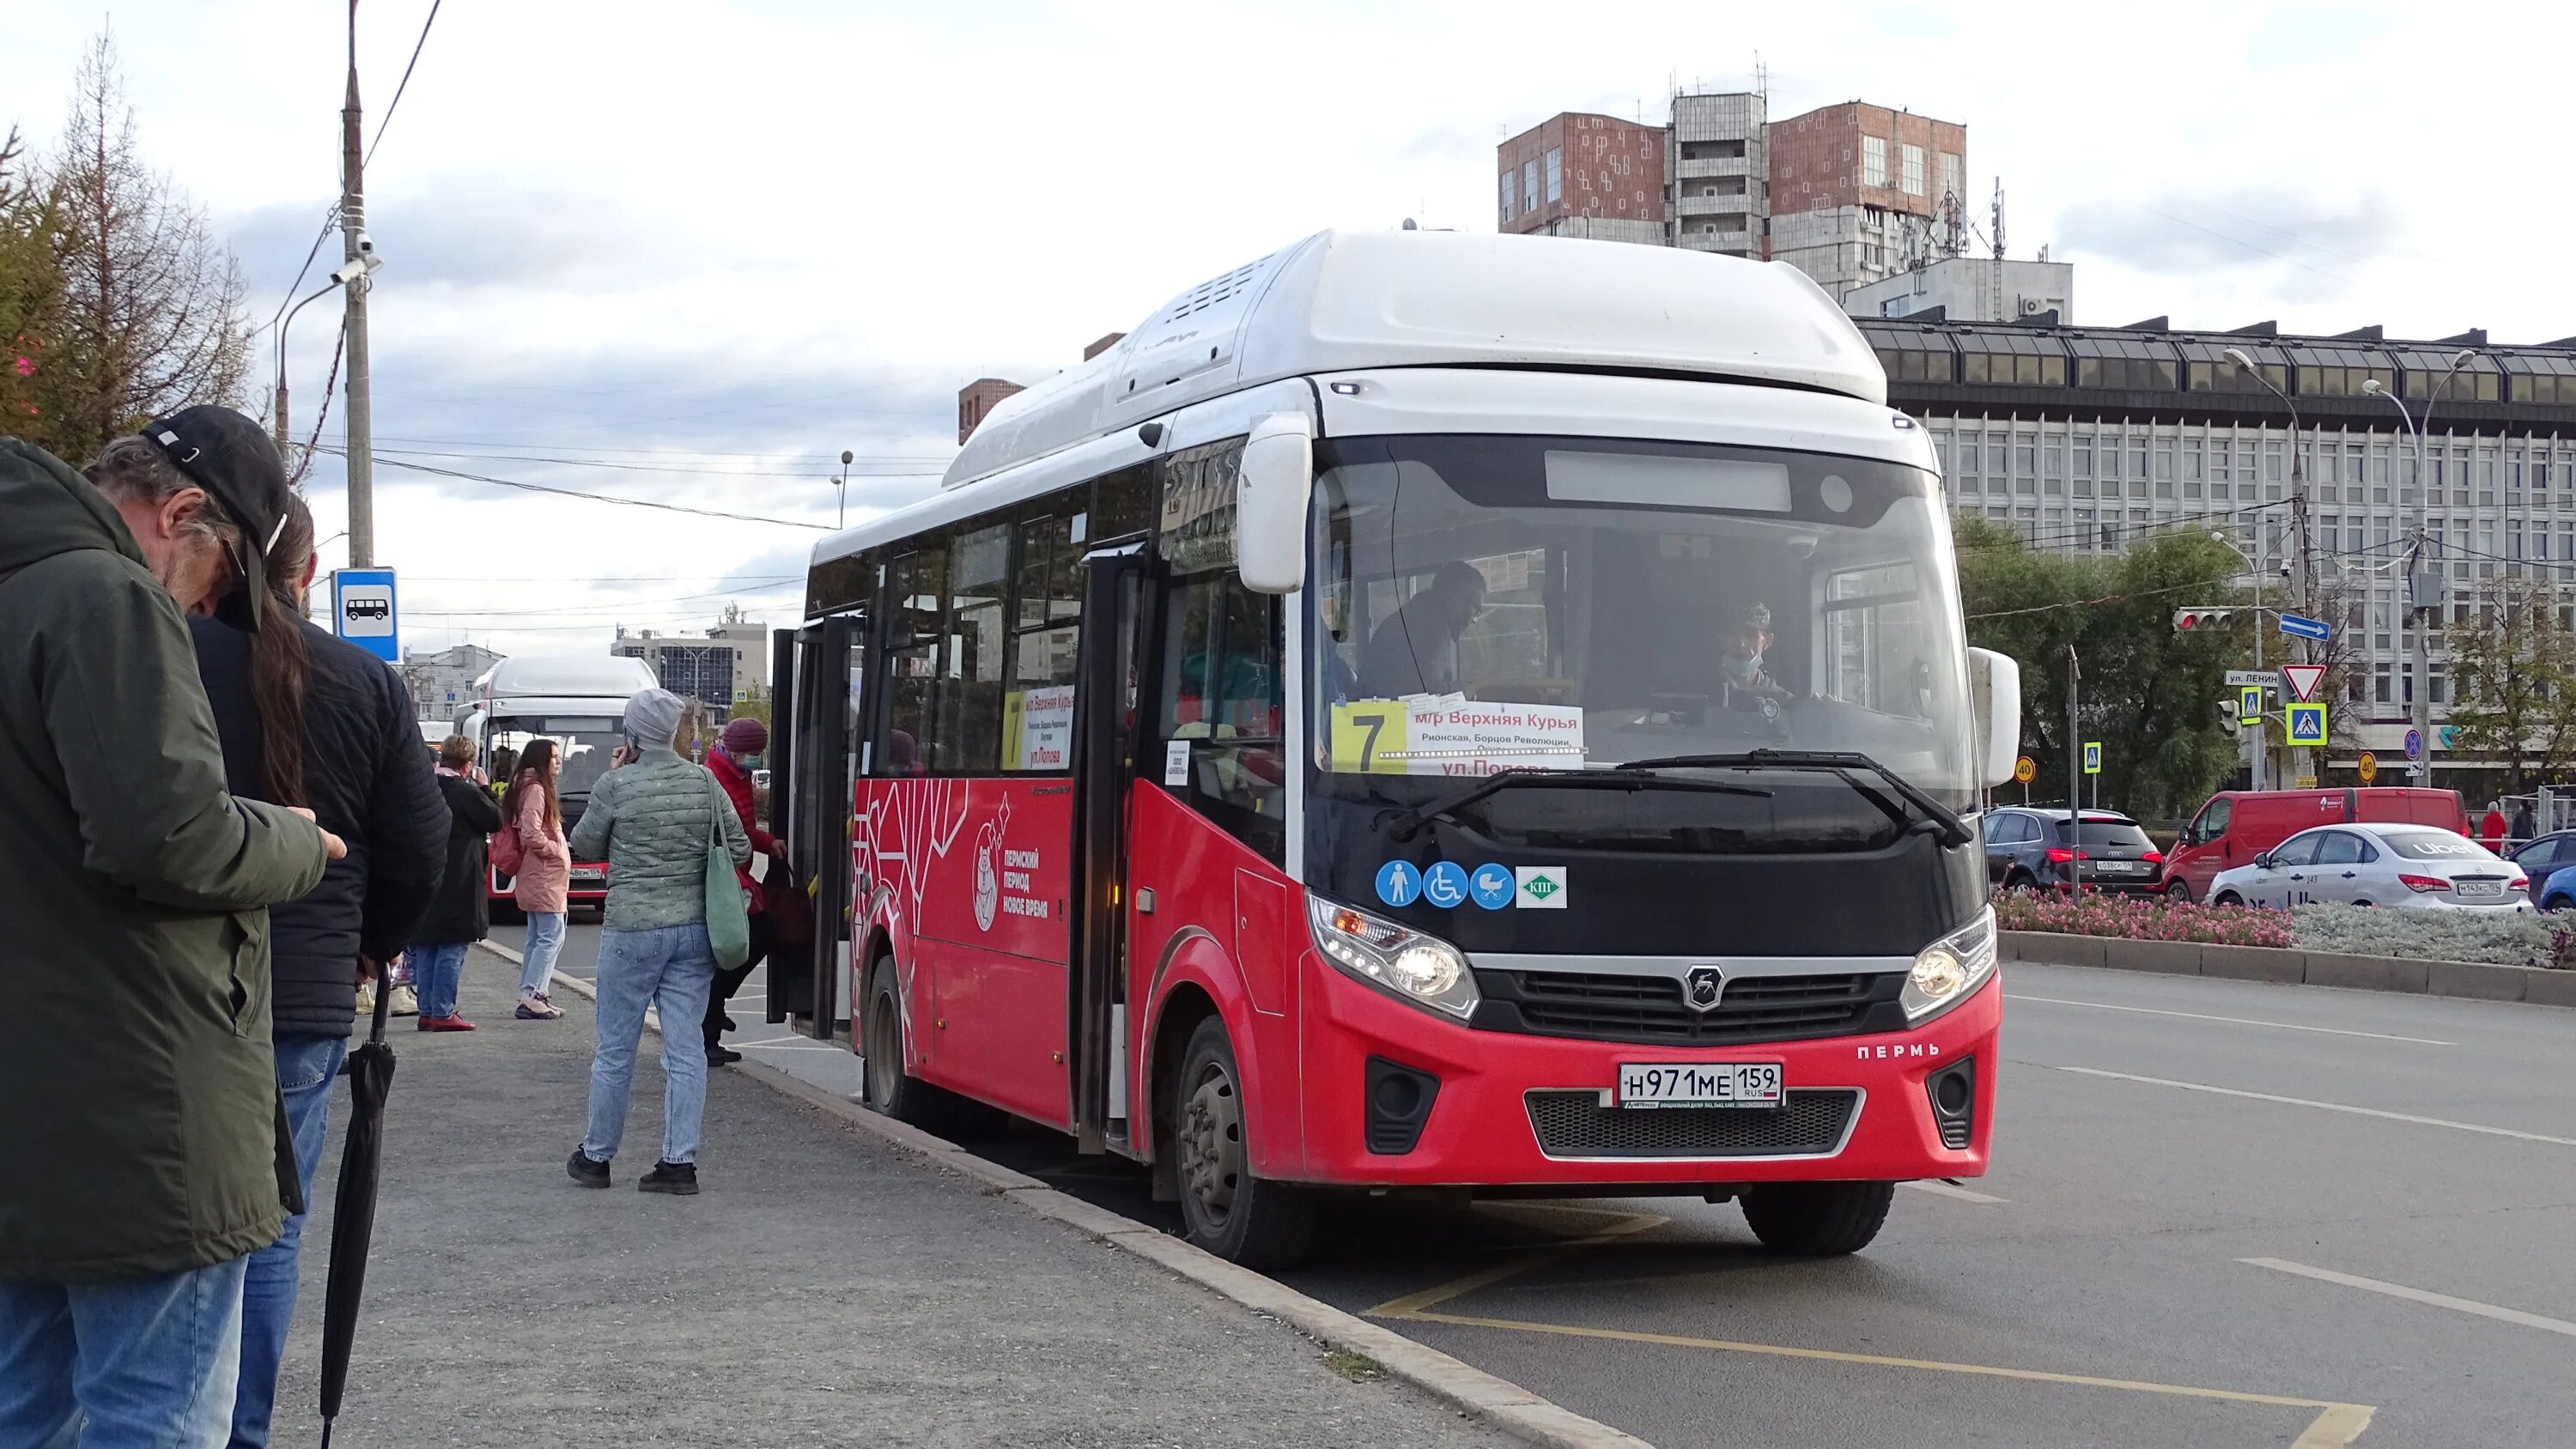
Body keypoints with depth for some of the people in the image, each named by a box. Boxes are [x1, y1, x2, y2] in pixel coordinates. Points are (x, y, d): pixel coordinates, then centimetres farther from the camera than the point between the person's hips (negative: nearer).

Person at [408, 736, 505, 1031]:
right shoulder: (466, 791, -13)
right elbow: (495, 819, -7)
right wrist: (484, 787, 1)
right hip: (459, 885, -7)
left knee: (425, 949, 12)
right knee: (452, 949, -3)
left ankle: (426, 1011, 14)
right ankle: (443, 1013, -4)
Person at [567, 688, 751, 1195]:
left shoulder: (615, 786, -10)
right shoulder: (705, 783, 1)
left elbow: (583, 847, 5)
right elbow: (740, 851, 5)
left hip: (632, 930, -3)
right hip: (694, 930, 3)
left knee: (615, 1049, 8)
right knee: (685, 1049, 5)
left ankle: (595, 1156, 19)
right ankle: (679, 1161, 4)